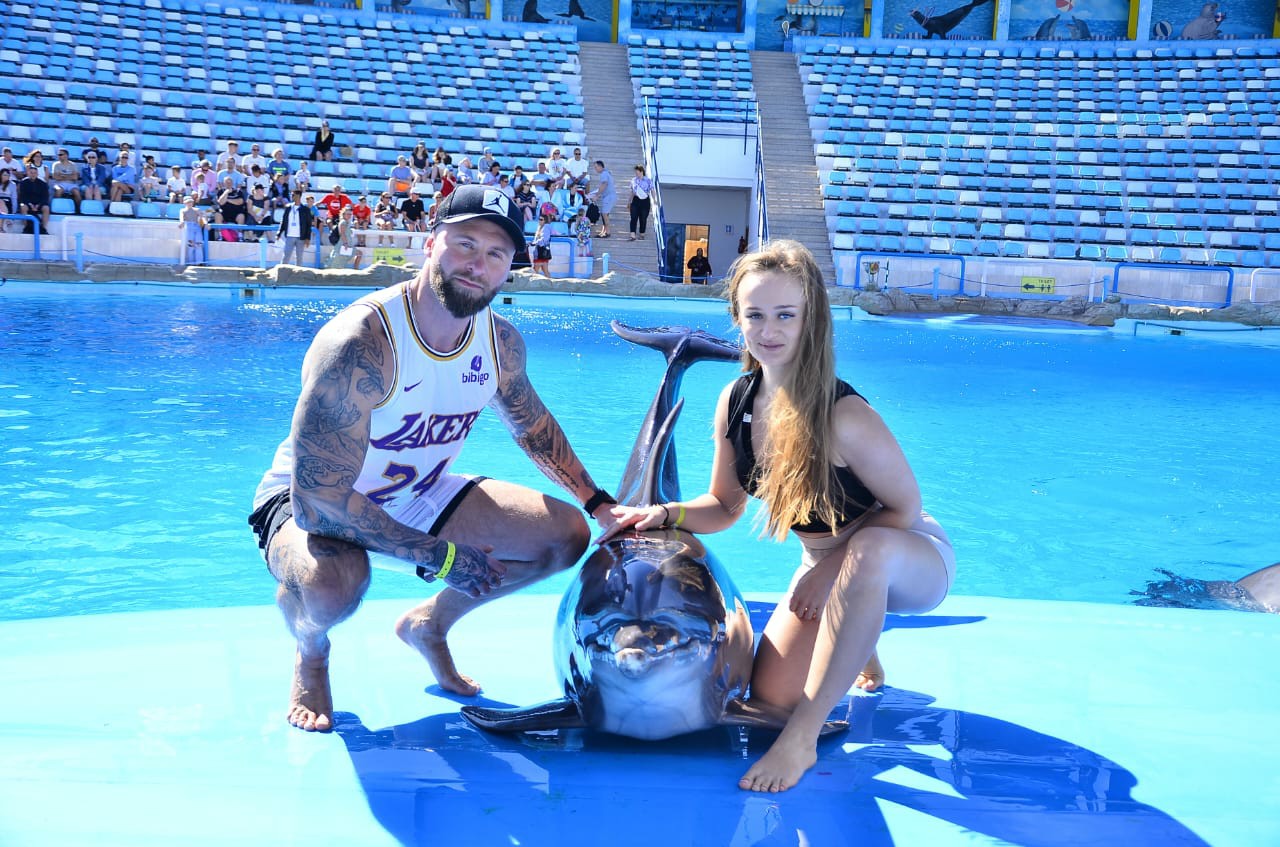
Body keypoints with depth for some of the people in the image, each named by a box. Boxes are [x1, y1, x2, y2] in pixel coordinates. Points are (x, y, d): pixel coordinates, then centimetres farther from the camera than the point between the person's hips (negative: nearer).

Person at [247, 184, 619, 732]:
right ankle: (311, 651, 0)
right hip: (309, 502, -6)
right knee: (333, 584, -41)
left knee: (567, 534, -2)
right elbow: (320, 492, -33)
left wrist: (599, 503, 6)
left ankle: (430, 623, 19)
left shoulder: (501, 341, -10)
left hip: (419, 496, 7)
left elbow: (534, 427, 11)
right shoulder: (358, 344, -32)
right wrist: (439, 558, -30)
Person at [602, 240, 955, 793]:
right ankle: (856, 650, 29)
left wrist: (826, 574, -21)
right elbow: (726, 506, 2)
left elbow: (904, 508, -20)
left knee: (870, 548, -43)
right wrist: (665, 513, -16)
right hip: (826, 563, 6)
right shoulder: (735, 403, -11)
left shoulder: (843, 416, -32)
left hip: (909, 560, -6)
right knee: (770, 697, -3)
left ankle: (803, 737, -33)